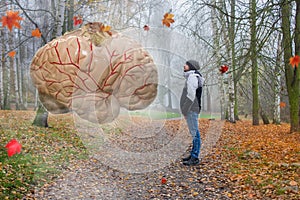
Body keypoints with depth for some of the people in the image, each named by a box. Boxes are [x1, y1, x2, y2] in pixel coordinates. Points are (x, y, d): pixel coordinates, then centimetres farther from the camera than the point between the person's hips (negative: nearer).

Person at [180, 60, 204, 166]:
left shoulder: (193, 77, -13)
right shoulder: (191, 77, 18)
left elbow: (191, 95, -19)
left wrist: (185, 109, -16)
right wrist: (185, 109, 17)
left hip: (192, 109, -10)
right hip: (191, 109, 10)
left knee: (194, 132, -8)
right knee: (194, 132, 14)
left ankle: (195, 158, -6)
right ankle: (193, 154, 21)